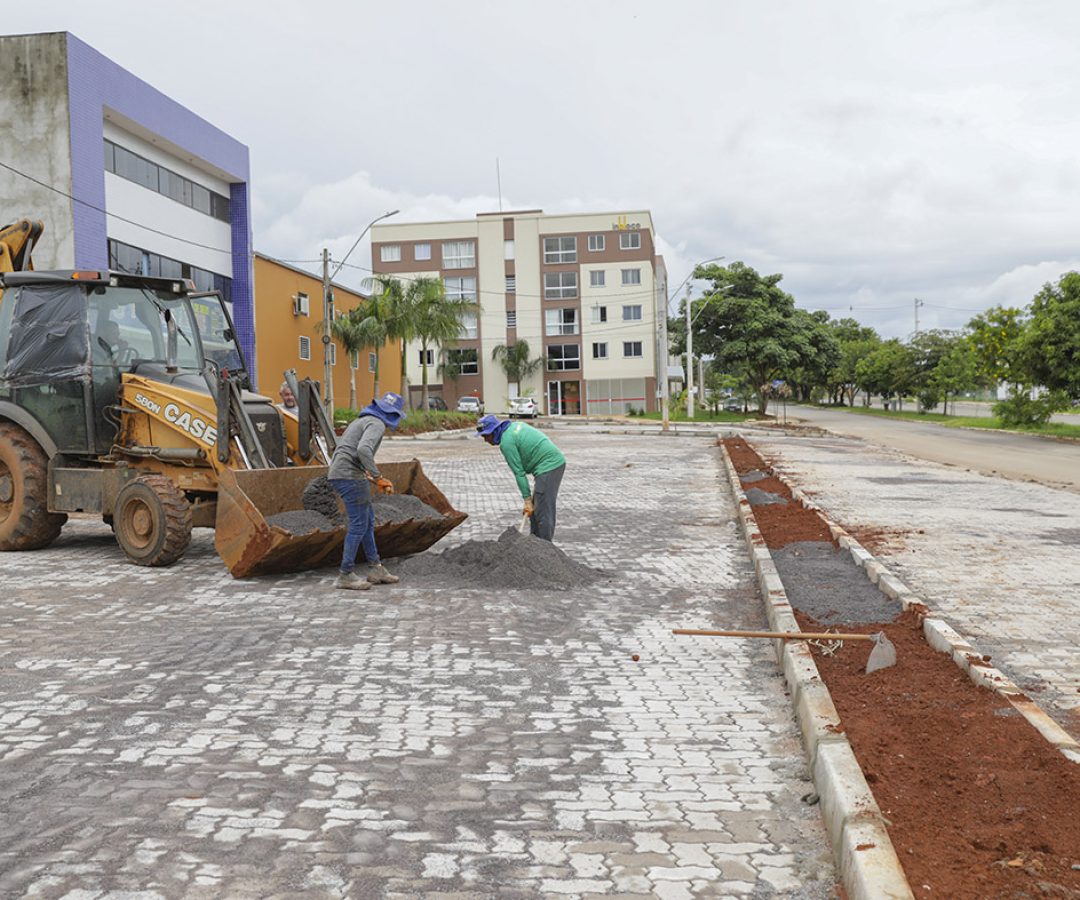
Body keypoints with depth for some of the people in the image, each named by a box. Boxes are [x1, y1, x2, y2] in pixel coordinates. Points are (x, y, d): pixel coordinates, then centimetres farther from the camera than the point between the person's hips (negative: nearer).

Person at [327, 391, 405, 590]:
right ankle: (345, 575, 2)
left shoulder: (361, 420, 21)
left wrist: (366, 476, 24)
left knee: (368, 519, 16)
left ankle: (375, 569, 21)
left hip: (337, 473, 10)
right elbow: (363, 450, -28)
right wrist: (378, 477, -23)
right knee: (358, 525, -4)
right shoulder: (376, 424, -10)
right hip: (350, 476, -10)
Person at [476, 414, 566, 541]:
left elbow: (519, 472, -13)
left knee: (543, 512, -7)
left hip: (547, 468, -10)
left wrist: (527, 499, -9)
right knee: (535, 509, 17)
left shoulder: (507, 442, -12)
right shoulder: (515, 425, 15)